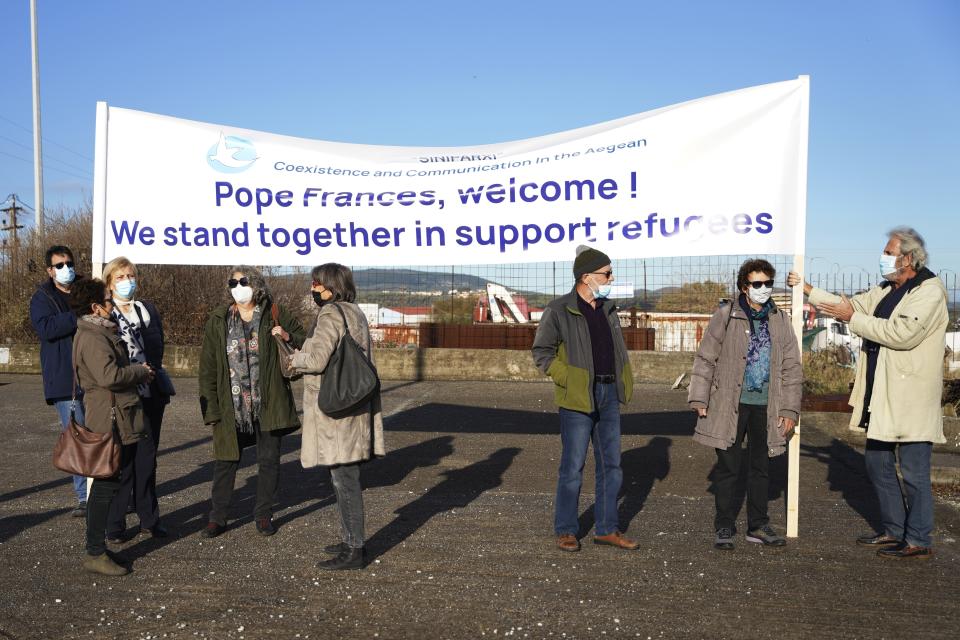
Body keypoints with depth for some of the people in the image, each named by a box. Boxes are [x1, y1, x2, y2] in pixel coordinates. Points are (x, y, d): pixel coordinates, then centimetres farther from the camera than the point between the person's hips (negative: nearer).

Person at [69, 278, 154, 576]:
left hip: (119, 420, 11)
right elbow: (110, 375, -28)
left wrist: (138, 372, 11)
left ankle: (98, 548, 25)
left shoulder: (102, 332, 18)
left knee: (108, 484, 15)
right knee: (106, 486, -4)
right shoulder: (91, 338, -16)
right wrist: (141, 371, -13)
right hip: (110, 421, -11)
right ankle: (95, 554, 4)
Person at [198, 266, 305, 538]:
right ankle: (217, 517, 19)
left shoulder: (275, 315, 1)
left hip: (268, 403, 0)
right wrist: (211, 407, -4)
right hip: (231, 406, 0)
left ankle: (264, 514, 23)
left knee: (269, 460, 8)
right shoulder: (218, 320, 2)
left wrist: (289, 337, -14)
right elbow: (208, 367, 2)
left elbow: (306, 340, 9)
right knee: (225, 460, 6)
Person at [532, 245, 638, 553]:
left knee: (611, 465, 9)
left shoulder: (608, 308, 12)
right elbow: (541, 352, -6)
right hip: (578, 398, -6)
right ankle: (566, 531, 13)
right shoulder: (559, 310, -8)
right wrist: (569, 380, -12)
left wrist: (623, 382, 10)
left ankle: (607, 529, 20)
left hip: (609, 395, 7)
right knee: (573, 467, 0)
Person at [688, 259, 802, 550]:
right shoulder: (725, 316, -3)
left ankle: (758, 526, 26)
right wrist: (700, 399, -7)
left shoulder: (780, 321, 7)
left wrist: (790, 409, 4)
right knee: (727, 467, 3)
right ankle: (724, 527, 15)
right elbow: (705, 359, -2)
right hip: (730, 404, -3)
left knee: (761, 467, 13)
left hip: (766, 406, 3)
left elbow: (792, 368, 9)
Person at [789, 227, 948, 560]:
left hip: (911, 400, -9)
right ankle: (895, 530, 29)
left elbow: (902, 333, -25)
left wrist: (852, 318, -18)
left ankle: (919, 541, 10)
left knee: (914, 472, -2)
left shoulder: (930, 292, -13)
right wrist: (807, 289, 13)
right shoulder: (886, 290, 14)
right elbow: (851, 305, 20)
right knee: (878, 463, 16)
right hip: (882, 396, 9)